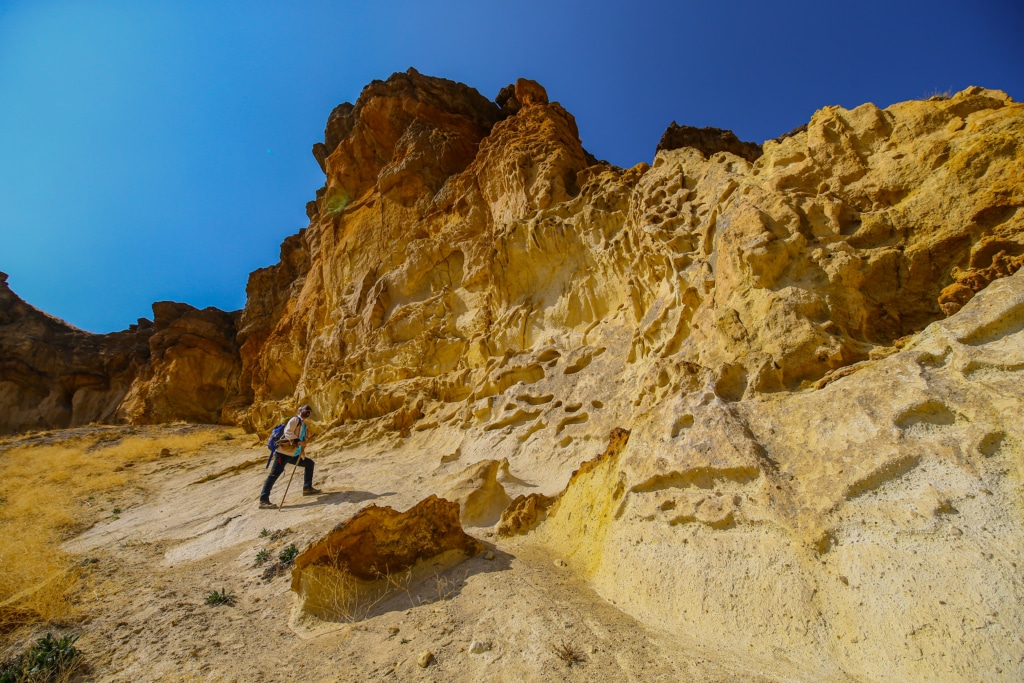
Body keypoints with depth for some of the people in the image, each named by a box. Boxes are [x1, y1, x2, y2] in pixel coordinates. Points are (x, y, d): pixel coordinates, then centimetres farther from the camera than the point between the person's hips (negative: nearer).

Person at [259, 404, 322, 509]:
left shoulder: (303, 425, 21)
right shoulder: (295, 420, -4)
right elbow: (287, 431, -22)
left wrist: (303, 456, 21)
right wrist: (297, 441, -32)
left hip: (293, 455, 9)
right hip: (283, 453, -9)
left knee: (310, 464, 14)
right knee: (274, 474, -14)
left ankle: (307, 488, 19)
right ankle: (263, 500, -14)